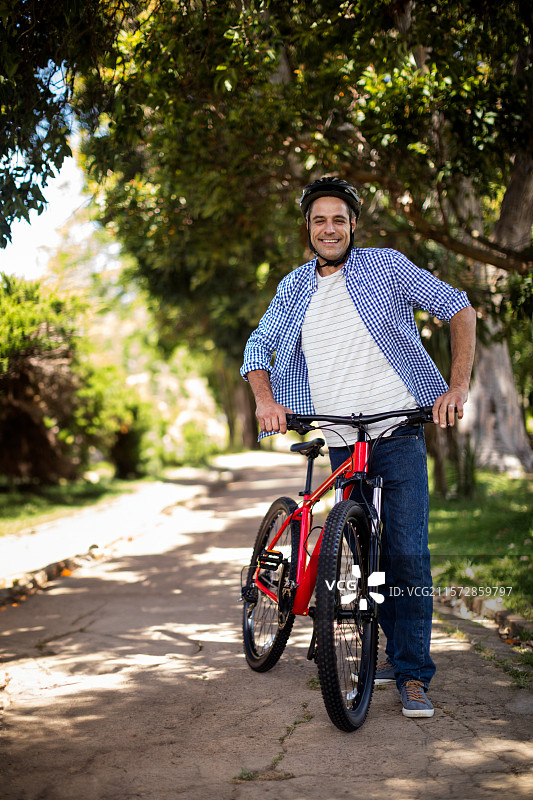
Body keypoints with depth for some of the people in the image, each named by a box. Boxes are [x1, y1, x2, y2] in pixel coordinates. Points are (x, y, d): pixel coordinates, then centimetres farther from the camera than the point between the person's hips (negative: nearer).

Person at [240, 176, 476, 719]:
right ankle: (397, 649, 24)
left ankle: (413, 673, -1)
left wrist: (458, 386, -12)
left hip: (398, 434, -3)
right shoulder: (294, 288, 11)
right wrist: (265, 399, -10)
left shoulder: (386, 266, 1)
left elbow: (458, 309, -1)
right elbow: (258, 347, 11)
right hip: (340, 444, 4)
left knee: (407, 552, -9)